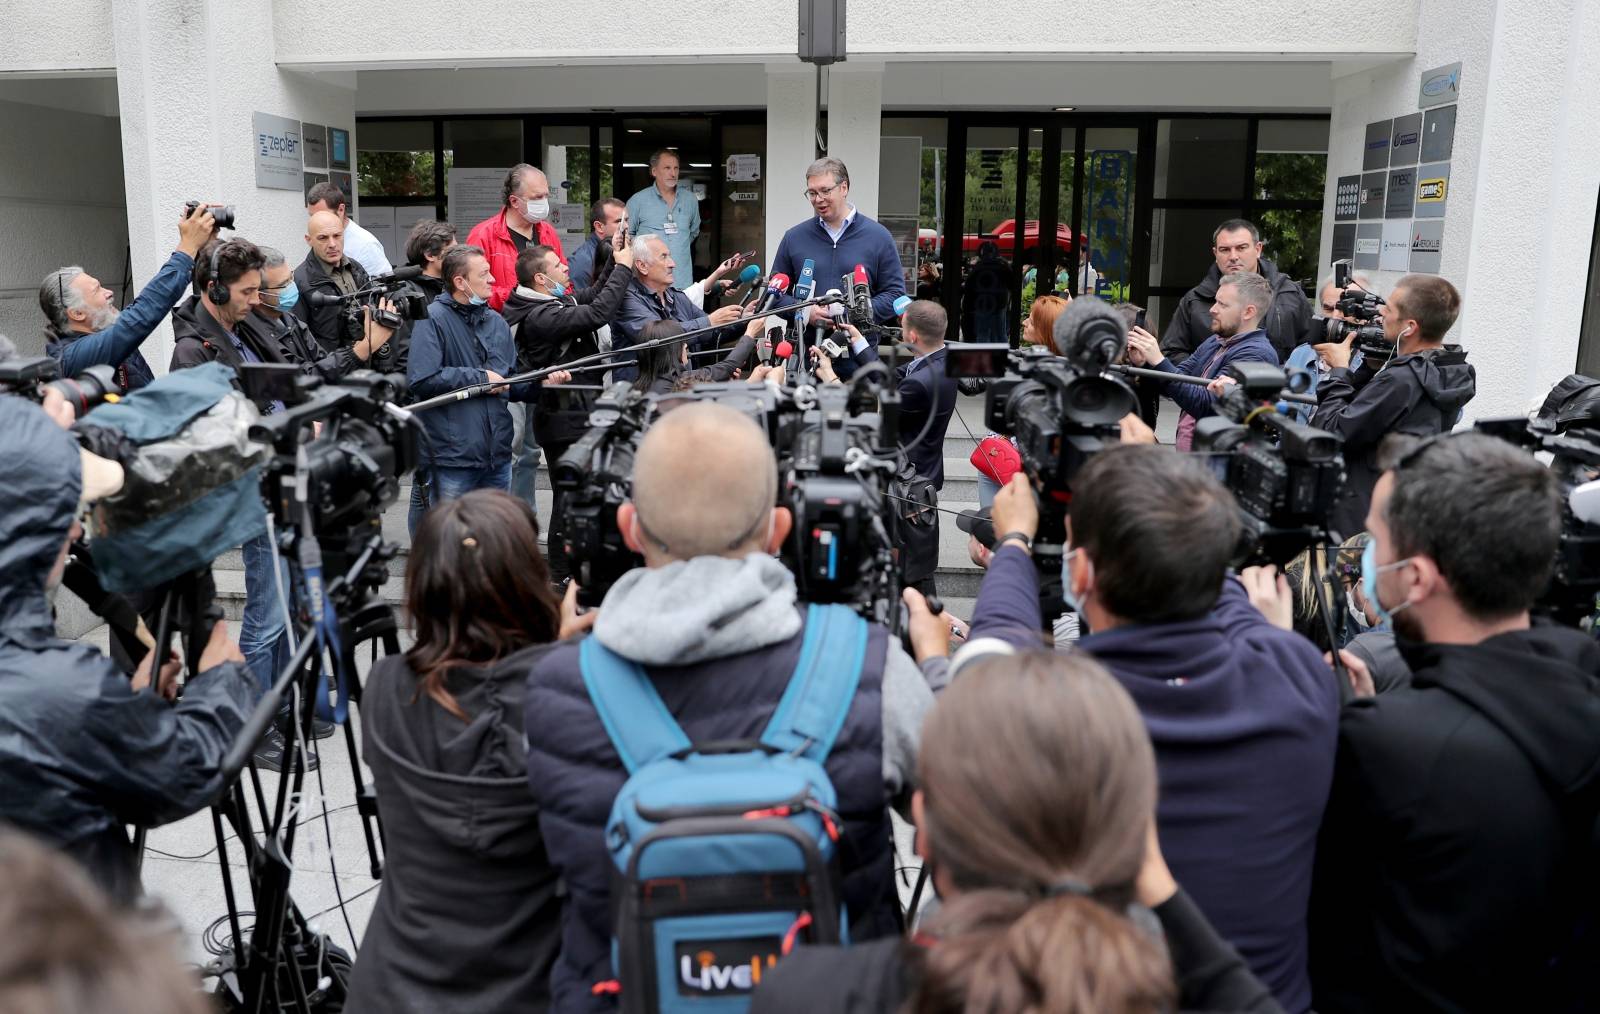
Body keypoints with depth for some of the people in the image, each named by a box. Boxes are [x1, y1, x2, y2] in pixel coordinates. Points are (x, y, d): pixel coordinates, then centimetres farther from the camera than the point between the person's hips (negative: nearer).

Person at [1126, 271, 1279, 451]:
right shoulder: (1215, 342, 13)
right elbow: (1174, 384, 15)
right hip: (1184, 452, 8)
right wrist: (1143, 364, -4)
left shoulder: (1256, 354, -13)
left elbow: (1206, 406, -21)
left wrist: (1159, 361, -21)